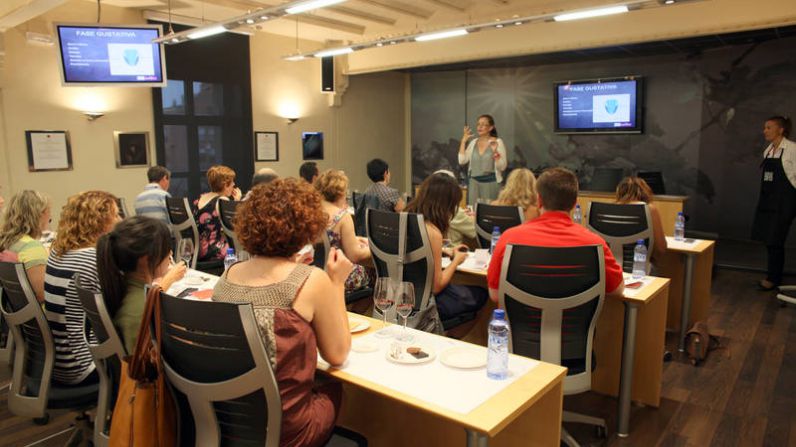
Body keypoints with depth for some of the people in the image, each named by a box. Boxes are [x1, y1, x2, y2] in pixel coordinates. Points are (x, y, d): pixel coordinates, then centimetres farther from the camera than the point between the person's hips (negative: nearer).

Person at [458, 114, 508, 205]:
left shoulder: (498, 142, -5)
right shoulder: (473, 142, 8)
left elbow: (502, 167, -11)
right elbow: (462, 161, -1)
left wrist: (495, 152, -25)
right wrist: (463, 141, -2)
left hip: (490, 183, -4)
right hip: (474, 182, 4)